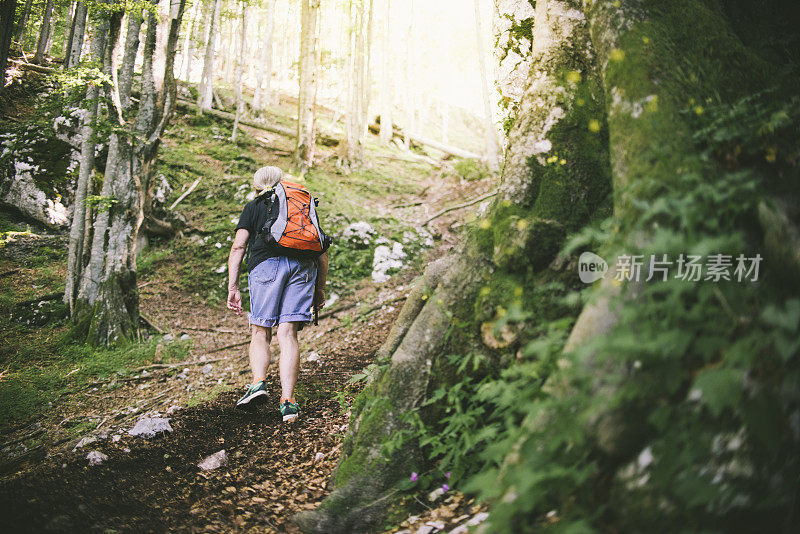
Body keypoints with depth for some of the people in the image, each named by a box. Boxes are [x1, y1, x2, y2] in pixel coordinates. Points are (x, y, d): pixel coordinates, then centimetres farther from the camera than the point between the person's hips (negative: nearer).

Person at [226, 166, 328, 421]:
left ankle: (258, 383, -16)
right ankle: (288, 401, -12)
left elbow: (238, 246, 8)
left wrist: (233, 288, 5)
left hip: (267, 264, -2)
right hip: (303, 265, 2)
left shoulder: (253, 206, 21)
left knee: (260, 333, 8)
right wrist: (320, 288, 27)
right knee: (288, 334, -1)